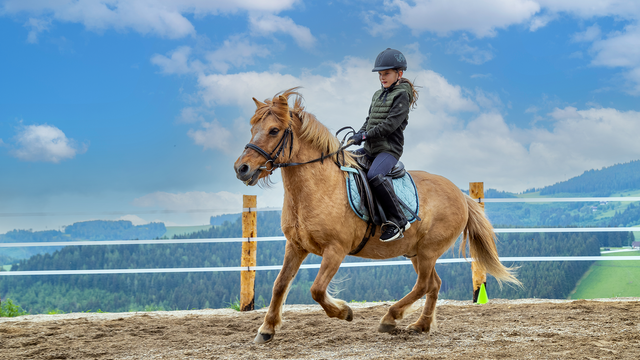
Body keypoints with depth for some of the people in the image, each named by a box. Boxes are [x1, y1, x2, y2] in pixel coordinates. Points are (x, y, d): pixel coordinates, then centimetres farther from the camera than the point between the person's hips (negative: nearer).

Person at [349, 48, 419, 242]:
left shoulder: (402, 95, -6)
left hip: (389, 149, -9)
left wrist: (365, 135, -18)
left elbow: (390, 124, -16)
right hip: (370, 149, 9)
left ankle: (397, 221, -27)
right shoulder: (378, 95, 20)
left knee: (374, 175, -34)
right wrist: (359, 135, 3)